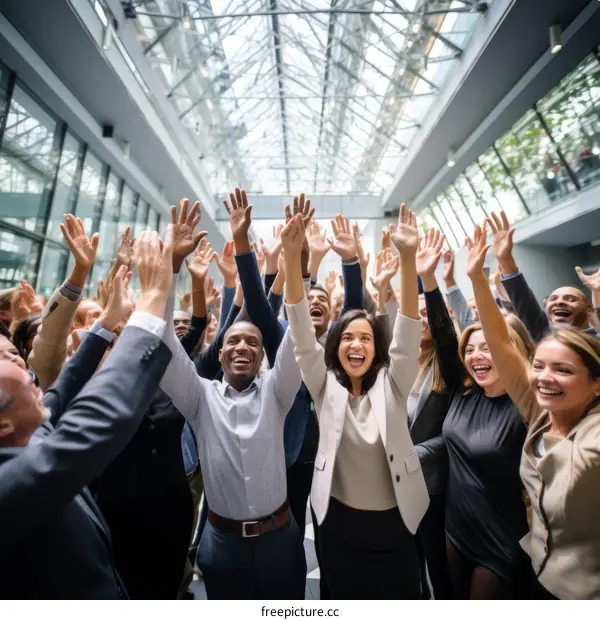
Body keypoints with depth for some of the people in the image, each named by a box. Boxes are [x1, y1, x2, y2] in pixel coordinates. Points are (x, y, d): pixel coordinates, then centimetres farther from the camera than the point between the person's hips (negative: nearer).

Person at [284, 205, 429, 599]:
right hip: (339, 524, 1)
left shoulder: (391, 386, -8)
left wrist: (408, 257, -35)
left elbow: (408, 333, -22)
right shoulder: (326, 387, -8)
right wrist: (292, 258, -32)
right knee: (346, 600, 21)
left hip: (395, 523, 0)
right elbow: (302, 333, -20)